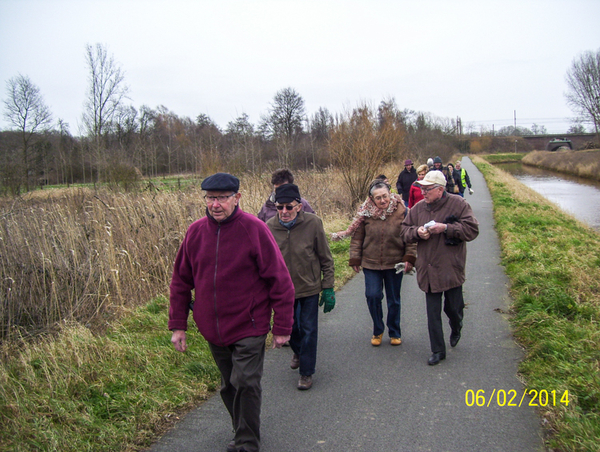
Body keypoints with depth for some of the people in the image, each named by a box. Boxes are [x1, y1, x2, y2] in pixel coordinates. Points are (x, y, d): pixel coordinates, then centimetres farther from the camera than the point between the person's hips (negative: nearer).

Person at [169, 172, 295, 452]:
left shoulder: (254, 229, -14)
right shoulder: (196, 232, -1)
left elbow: (280, 281, -11)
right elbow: (181, 281, 8)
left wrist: (282, 327, -10)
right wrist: (177, 325, 6)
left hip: (249, 327, -5)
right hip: (213, 329, 5)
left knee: (245, 384, -6)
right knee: (229, 387, 17)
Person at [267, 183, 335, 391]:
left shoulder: (313, 223, -17)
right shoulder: (269, 227, -13)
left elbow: (326, 259, -7)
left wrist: (328, 288, -7)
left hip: (309, 288, -2)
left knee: (308, 330, 5)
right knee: (290, 327, 21)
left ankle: (307, 372, 24)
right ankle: (298, 352, 53)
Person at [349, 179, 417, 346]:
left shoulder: (401, 210, -6)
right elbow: (357, 237, 3)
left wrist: (409, 257, -9)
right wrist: (355, 259, 2)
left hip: (394, 263, 0)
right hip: (371, 263, 0)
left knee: (394, 300, 11)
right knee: (373, 296, -9)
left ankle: (395, 333, 30)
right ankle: (377, 331, 15)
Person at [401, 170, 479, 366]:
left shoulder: (458, 204, -7)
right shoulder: (418, 208, 4)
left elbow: (472, 229, -12)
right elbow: (405, 231, 10)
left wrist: (445, 228, -21)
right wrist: (417, 232, -12)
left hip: (451, 269, -3)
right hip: (428, 270, 3)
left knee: (453, 307, 10)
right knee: (433, 313, 7)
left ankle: (456, 330, 46)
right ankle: (438, 351, 20)